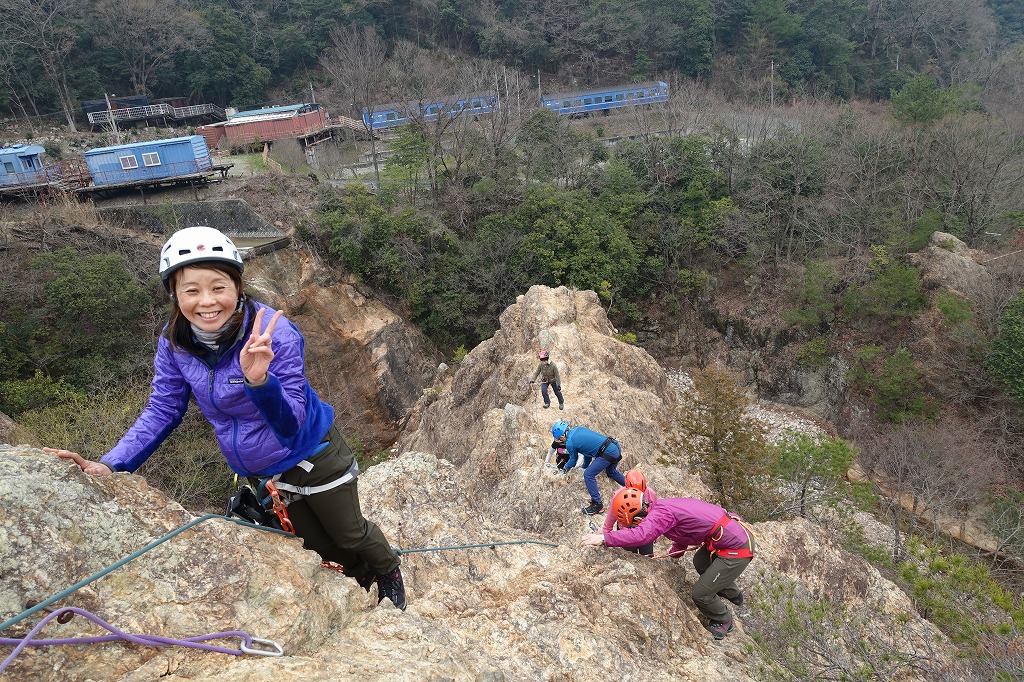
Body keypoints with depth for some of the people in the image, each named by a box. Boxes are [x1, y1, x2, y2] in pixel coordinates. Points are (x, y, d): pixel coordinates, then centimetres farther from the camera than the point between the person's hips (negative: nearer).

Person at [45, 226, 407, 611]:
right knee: (320, 549, 23)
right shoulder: (174, 342, -17)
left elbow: (291, 424, -33)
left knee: (350, 535, 17)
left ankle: (389, 574, 50)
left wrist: (259, 380, -52)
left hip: (311, 458, -5)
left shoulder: (274, 333, -32)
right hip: (260, 471, 5)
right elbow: (162, 411, -5)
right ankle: (362, 579, 55)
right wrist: (110, 466, -17)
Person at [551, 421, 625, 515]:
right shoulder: (578, 429, 13)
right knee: (611, 472, 32)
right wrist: (585, 465, 36)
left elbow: (573, 460, 9)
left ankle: (597, 505, 2)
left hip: (607, 453, -9)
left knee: (588, 475, -4)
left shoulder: (570, 443, -10)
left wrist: (566, 467, 30)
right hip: (615, 447, 9)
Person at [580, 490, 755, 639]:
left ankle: (723, 622, 31)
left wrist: (604, 538, -35)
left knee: (700, 594, 1)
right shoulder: (662, 506, 6)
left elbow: (641, 535, -40)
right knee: (700, 562, 34)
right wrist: (674, 552, 40)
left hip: (737, 549, -10)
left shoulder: (661, 512, -23)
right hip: (736, 531, 10)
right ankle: (733, 594, 58)